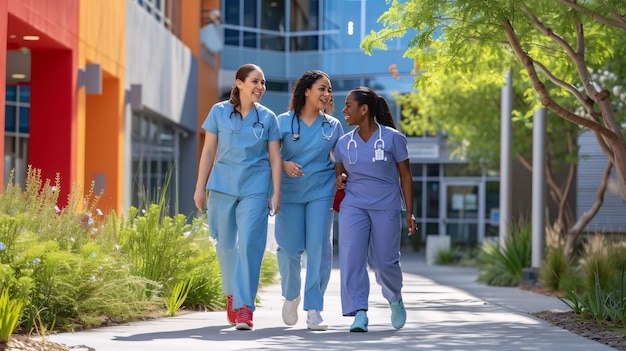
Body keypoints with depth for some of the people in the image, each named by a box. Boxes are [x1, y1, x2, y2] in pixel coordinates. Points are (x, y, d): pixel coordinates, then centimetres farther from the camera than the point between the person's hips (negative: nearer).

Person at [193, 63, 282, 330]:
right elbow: (208, 151, 6)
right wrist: (200, 187, 4)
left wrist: (276, 194, 0)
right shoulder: (219, 112, 4)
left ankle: (244, 307, -13)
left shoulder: (267, 118, 5)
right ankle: (231, 294, 31)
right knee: (226, 244, 8)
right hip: (222, 187, 1)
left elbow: (275, 158, 5)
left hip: (255, 189, -1)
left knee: (249, 244, -12)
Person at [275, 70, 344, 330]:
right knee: (289, 249, -1)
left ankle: (314, 309, -2)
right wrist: (284, 164, -16)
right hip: (289, 192, -1)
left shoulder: (333, 126, 7)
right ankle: (291, 296, 28)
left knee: (319, 248, -9)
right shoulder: (284, 122, 1)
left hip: (321, 192, 1)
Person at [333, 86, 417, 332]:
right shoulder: (344, 143, 7)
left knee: (383, 261, 2)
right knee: (351, 256, -14)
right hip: (353, 205, 3)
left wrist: (409, 212, -1)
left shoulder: (392, 138, -2)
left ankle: (395, 299, 32)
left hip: (386, 207, -3)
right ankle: (359, 312, -13)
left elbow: (405, 176, 2)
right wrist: (339, 179, -6)